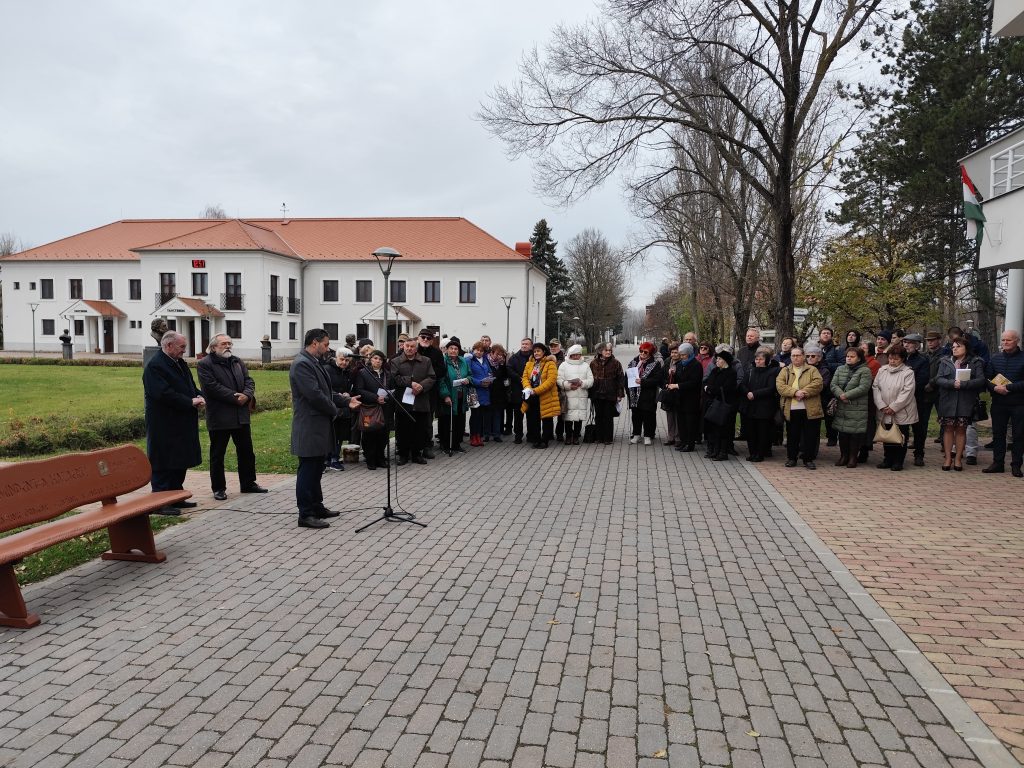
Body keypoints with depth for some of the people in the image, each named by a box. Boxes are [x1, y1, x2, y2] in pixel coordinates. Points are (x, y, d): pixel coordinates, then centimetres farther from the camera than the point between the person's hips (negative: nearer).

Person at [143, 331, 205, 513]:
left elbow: (191, 386, 21)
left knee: (181, 462, 15)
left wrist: (199, 397, -1)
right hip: (164, 426, -10)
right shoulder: (155, 366, -15)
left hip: (182, 423, 10)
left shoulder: (180, 364, 14)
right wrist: (190, 402, -20)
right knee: (164, 464, -3)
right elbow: (163, 394, -24)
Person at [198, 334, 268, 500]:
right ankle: (218, 488, 14)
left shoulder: (237, 362, 14)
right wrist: (236, 398, -18)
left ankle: (248, 483, 23)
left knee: (246, 451, 12)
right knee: (217, 454, 4)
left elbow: (249, 381, 7)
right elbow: (213, 387, -18)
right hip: (219, 417, -6)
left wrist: (247, 395, -14)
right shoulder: (205, 364, -7)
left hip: (241, 416, 6)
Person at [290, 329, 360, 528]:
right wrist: (334, 410, -9)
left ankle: (317, 507, 28)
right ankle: (306, 515, 4)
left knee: (315, 470, 17)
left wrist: (346, 401, 10)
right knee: (307, 470, -3)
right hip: (309, 429, -10)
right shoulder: (302, 364, -18)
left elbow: (324, 392, 20)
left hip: (318, 427, 10)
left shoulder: (313, 362, 15)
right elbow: (314, 395, -23)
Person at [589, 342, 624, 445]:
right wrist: (590, 393, 5)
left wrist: (620, 394, -5)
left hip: (610, 394, -2)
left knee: (608, 416, 1)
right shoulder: (593, 363, 5)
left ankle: (608, 438, 9)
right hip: (597, 394, 2)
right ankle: (599, 437, 17)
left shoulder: (615, 363, -1)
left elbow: (620, 379, -1)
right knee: (598, 416, 8)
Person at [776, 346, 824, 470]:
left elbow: (818, 384, -8)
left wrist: (804, 393, -19)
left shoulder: (812, 370, 9)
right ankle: (791, 458, 20)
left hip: (810, 410, -1)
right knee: (792, 435, 8)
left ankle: (809, 459, 14)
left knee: (810, 435, 3)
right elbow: (780, 386, -5)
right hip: (791, 410, 1)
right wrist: (795, 392, -19)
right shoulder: (785, 371, 11)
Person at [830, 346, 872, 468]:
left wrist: (846, 395, -16)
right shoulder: (840, 369, 14)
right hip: (841, 409, 5)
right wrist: (840, 395, -15)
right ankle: (844, 456, 21)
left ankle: (853, 457, 12)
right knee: (842, 433, 9)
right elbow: (833, 385, 4)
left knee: (855, 434, 0)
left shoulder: (865, 371, -2)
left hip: (857, 409, -5)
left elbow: (863, 388, -13)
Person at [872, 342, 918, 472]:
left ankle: (898, 461, 14)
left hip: (902, 413, -4)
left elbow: (906, 393, -14)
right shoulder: (882, 371, 7)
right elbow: (875, 388, 2)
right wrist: (882, 406, -9)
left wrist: (893, 407, -16)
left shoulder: (908, 372, -7)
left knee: (901, 437, 4)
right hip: (885, 413, 4)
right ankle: (888, 459, 22)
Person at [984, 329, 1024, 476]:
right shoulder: (995, 358, 8)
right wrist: (994, 388, -13)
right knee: (998, 434, 8)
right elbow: (986, 378, 4)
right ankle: (997, 463, 17)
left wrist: (1008, 388, -18)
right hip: (998, 403, 3)